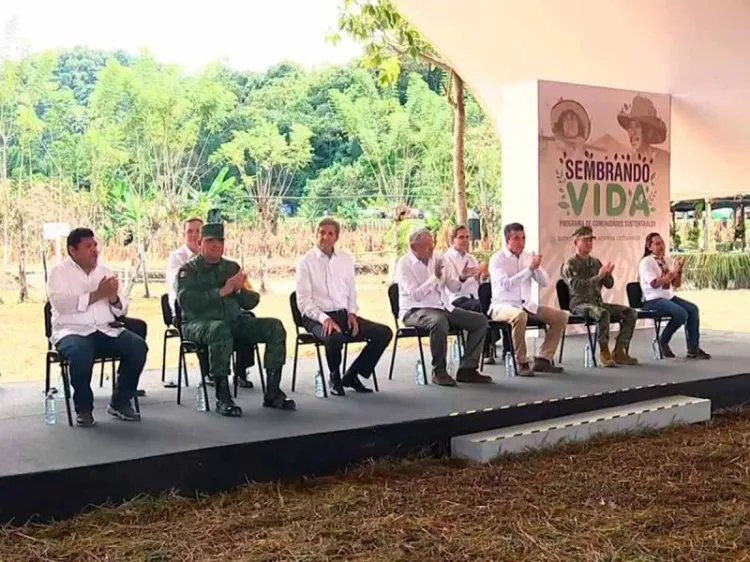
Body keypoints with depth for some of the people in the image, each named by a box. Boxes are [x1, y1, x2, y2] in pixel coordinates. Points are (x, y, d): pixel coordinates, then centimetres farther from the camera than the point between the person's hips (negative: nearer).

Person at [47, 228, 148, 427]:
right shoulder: (59, 272, 3)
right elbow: (61, 304, -16)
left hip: (106, 330, 4)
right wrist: (97, 294, -18)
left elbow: (122, 310, 13)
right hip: (72, 331, -4)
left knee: (138, 347, -22)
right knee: (81, 352, -37)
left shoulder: (105, 271, 16)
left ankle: (120, 402, -4)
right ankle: (83, 408, -14)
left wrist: (113, 298, -11)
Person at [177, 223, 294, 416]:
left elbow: (251, 302, 13)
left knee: (275, 326, -13)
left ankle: (272, 392, -11)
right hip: (199, 323, -5)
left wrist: (240, 289, -9)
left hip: (234, 321, 6)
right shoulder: (188, 270, 2)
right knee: (220, 329, -40)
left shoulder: (232, 268, 17)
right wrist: (222, 292, -19)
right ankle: (222, 398, -34)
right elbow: (186, 302, -17)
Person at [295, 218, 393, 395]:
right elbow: (303, 302, -8)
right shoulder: (306, 262, -3)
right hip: (318, 318, -5)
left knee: (384, 333, -13)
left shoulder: (346, 259, 12)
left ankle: (351, 375, 1)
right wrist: (324, 318, -22)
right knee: (334, 337, -39)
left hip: (344, 314, 5)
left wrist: (352, 313, -2)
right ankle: (335, 378, -6)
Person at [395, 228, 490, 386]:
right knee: (439, 322, -40)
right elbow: (416, 295, -20)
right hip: (415, 311, -7)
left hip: (441, 307, 7)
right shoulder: (404, 265, -9)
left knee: (480, 320, -5)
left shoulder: (438, 259, 9)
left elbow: (453, 287, 8)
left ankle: (467, 369, -4)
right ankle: (439, 372, -24)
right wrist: (435, 277, -27)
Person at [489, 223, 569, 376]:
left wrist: (537, 267, -13)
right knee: (519, 316, -41)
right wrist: (529, 268, -24)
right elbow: (506, 284, -23)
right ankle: (521, 363, -26)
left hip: (526, 305, 7)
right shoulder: (497, 259, -7)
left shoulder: (528, 257, 10)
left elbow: (545, 282, 7)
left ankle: (544, 359, -5)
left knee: (561, 316, -7)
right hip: (503, 305, -7)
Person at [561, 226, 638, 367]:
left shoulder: (595, 262, 17)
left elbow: (609, 284, 13)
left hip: (597, 302, 7)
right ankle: (604, 354, -27)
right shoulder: (570, 264, -4)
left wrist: (607, 274, -10)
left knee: (630, 313, -11)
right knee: (603, 313, -38)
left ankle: (619, 352, -11)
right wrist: (598, 277, -25)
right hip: (580, 304, -7)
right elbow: (576, 286, -19)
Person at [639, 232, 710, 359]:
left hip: (669, 297, 8)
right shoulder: (646, 262, -8)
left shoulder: (666, 261, 14)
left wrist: (679, 271, -5)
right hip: (653, 300, -8)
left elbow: (676, 285, 13)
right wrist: (672, 272, -22)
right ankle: (663, 342, -7)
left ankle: (693, 349, -12)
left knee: (693, 309, -14)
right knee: (681, 314, -27)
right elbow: (655, 284, -20)